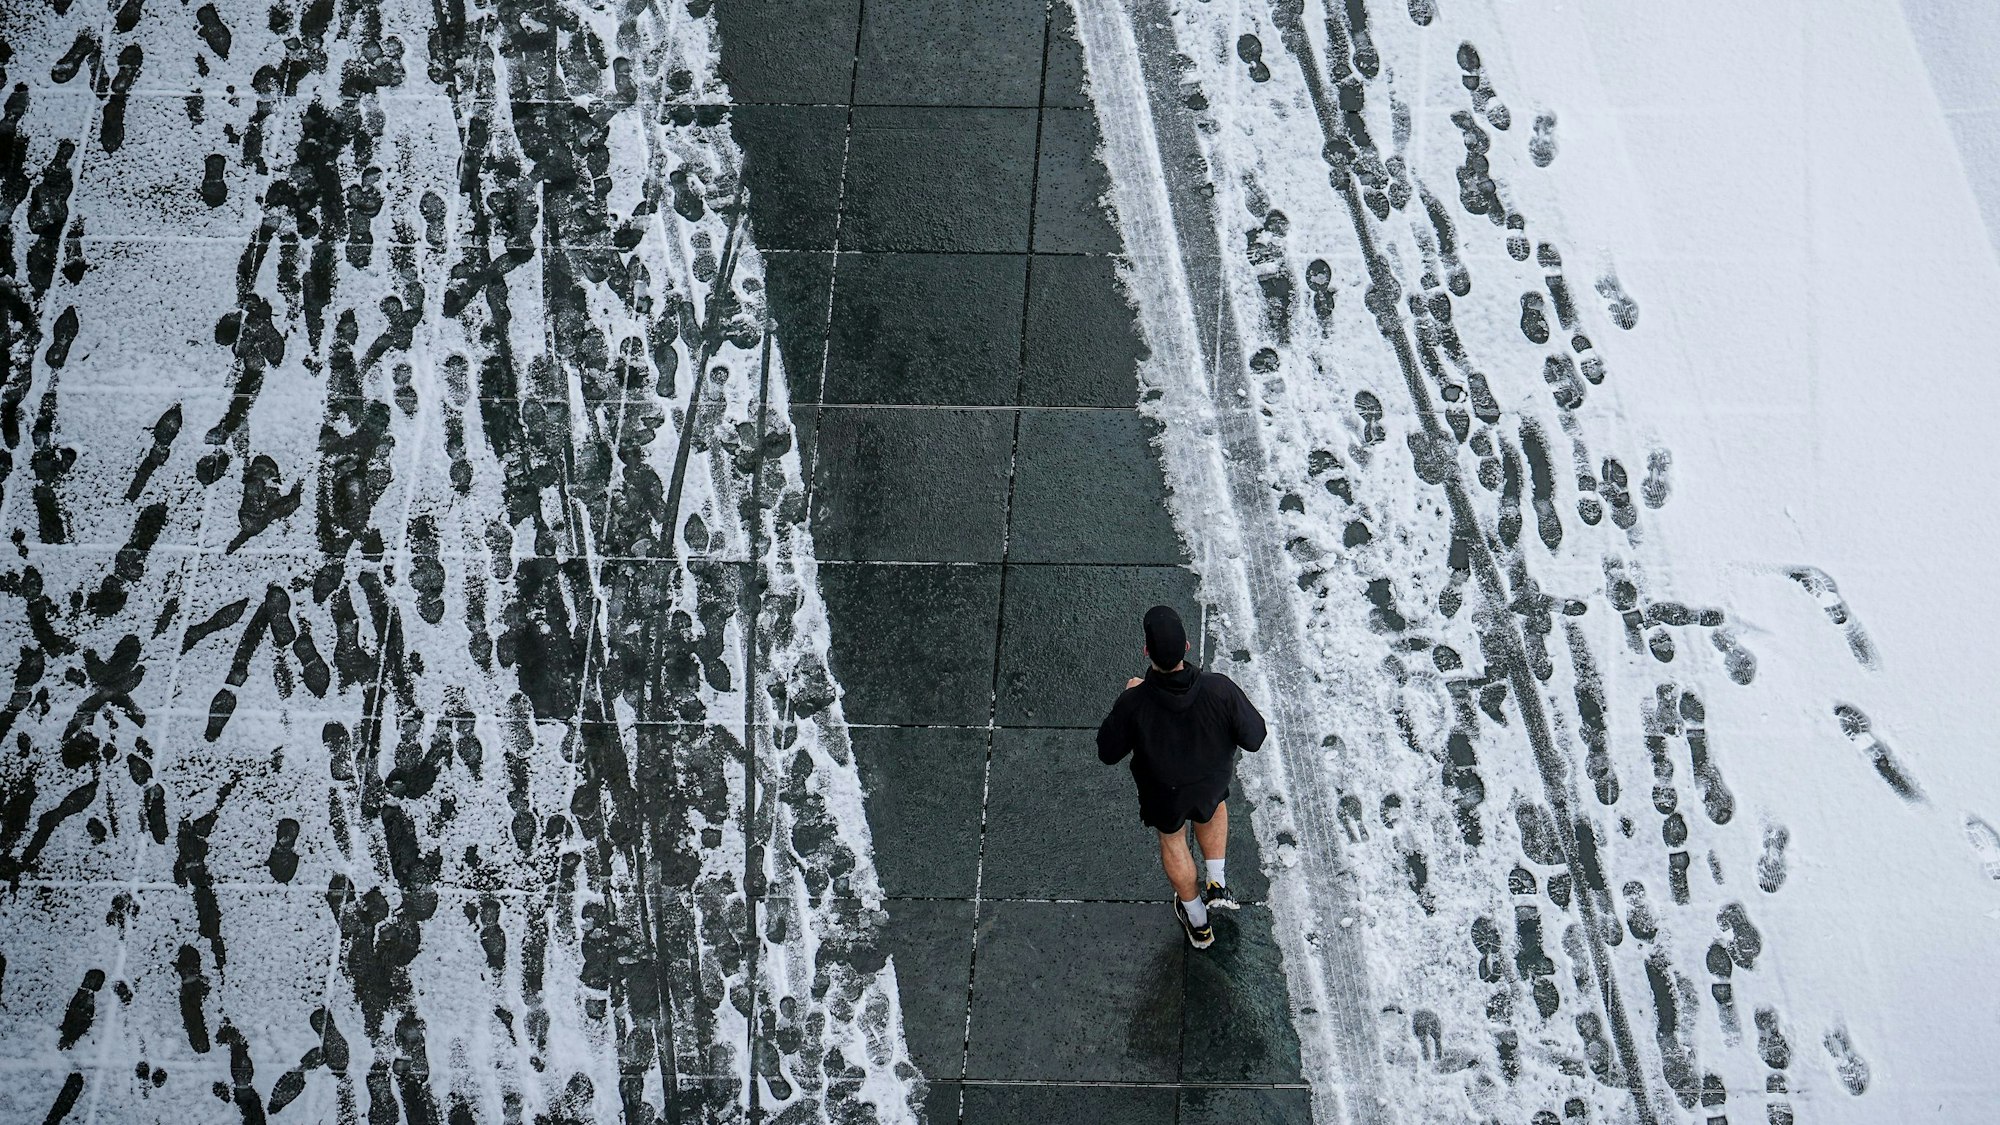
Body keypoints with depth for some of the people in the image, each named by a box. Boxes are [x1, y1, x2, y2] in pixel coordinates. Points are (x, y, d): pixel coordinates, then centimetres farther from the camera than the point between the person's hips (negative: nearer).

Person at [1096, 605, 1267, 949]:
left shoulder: (1133, 704, -38)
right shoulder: (1219, 690, -37)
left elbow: (1108, 753, -19)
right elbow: (1254, 738, -20)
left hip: (1163, 792, 0)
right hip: (1212, 780, 0)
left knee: (1172, 837, 31)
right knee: (1212, 805, 38)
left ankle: (1197, 923, 49)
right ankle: (1217, 885, 36)